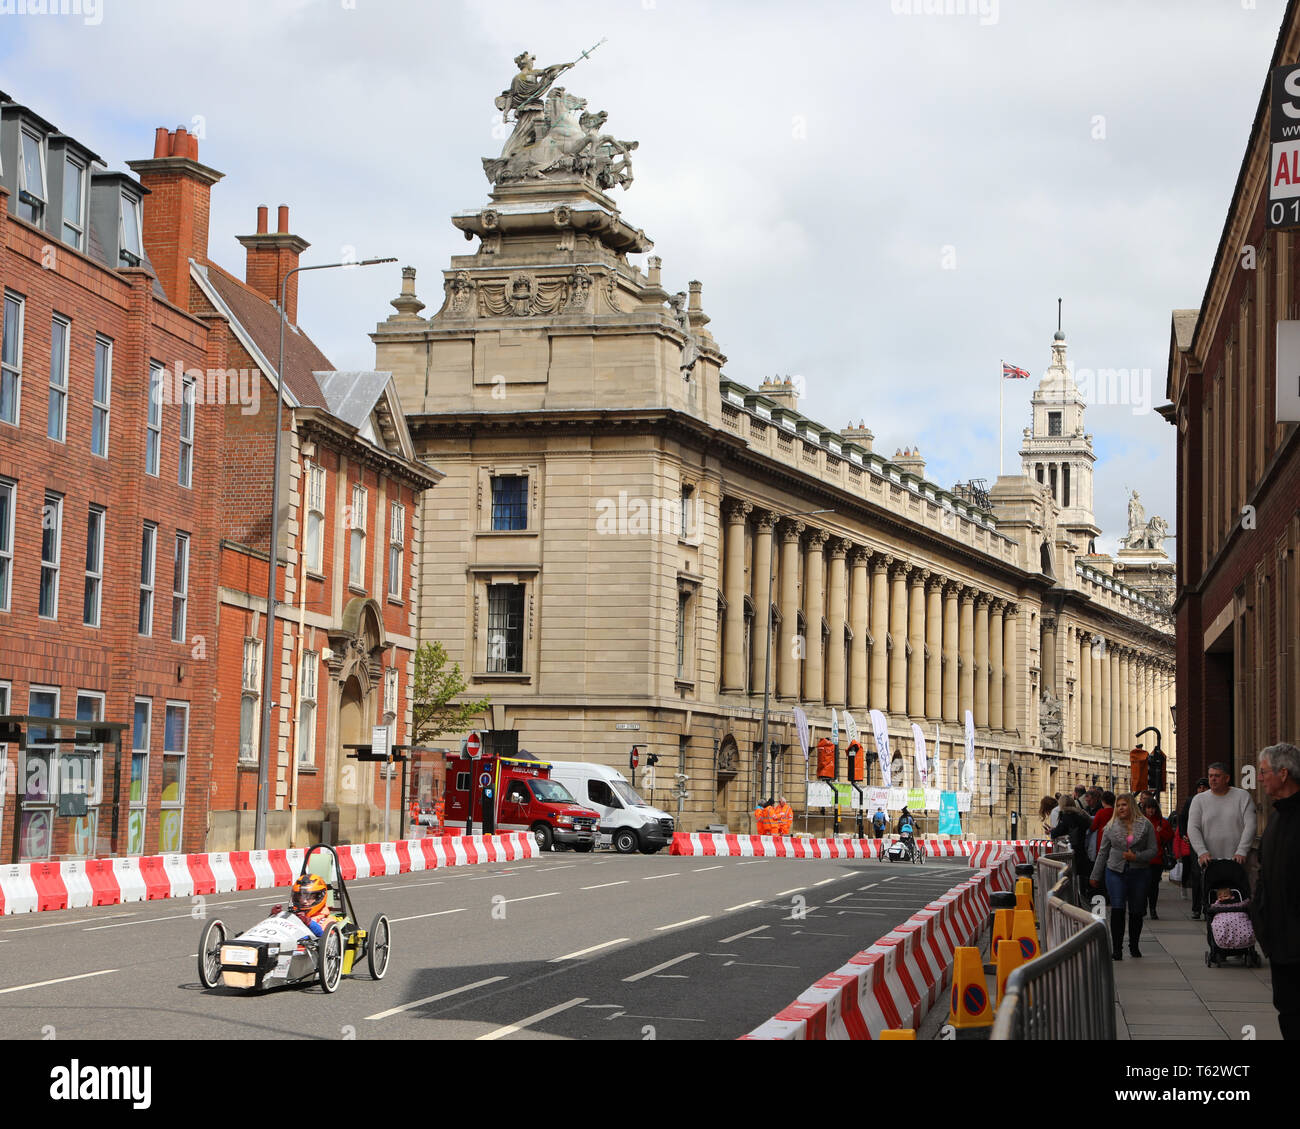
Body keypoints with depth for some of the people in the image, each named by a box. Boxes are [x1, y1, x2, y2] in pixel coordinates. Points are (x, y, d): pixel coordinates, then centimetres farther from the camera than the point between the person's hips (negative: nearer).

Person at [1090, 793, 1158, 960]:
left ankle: (1134, 946, 25)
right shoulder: (1111, 827, 6)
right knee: (1117, 910, -10)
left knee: (1136, 912, 8)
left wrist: (1136, 857, -17)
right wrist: (1096, 876, 12)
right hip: (1115, 873, 0)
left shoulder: (1145, 825, 1)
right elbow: (1103, 852, 12)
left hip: (1138, 874, 0)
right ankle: (1116, 949, -7)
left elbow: (1153, 850, 0)